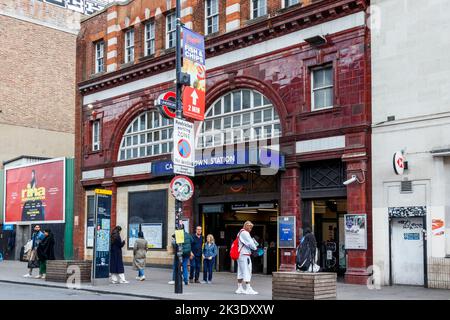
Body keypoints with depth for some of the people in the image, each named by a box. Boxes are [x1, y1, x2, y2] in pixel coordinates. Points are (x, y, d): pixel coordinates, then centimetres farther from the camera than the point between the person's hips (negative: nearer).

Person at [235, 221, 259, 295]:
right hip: (244, 255, -11)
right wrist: (255, 248, 2)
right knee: (247, 271, -9)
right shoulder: (245, 233, -14)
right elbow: (250, 243, -15)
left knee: (241, 272, 12)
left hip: (240, 255, 11)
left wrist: (255, 243, 0)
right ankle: (248, 289, -10)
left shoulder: (240, 233, 20)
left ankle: (240, 288, 17)